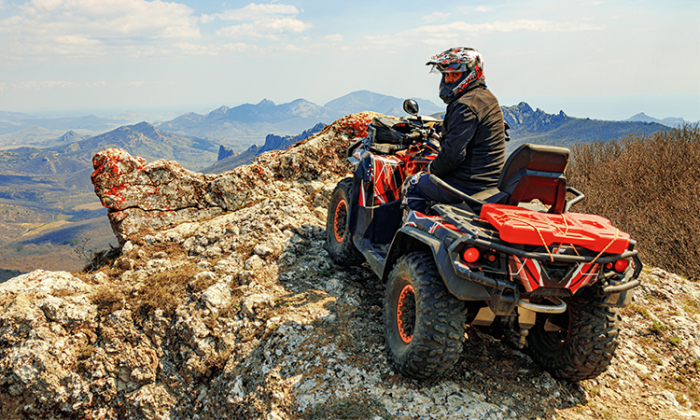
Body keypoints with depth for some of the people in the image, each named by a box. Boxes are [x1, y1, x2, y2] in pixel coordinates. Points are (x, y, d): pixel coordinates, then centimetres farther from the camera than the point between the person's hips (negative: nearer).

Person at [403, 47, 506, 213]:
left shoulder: (465, 106, -22)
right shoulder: (487, 97, 11)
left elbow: (453, 154, -26)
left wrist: (432, 169, -7)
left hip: (470, 185, -10)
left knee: (413, 185, 11)